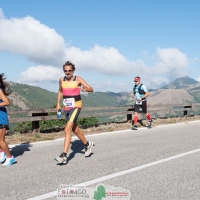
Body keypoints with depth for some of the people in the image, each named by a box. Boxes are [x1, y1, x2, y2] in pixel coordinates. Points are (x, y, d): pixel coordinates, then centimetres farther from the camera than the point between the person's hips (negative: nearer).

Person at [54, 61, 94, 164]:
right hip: (66, 108, 6)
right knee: (75, 129, 19)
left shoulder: (78, 79, -9)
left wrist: (85, 89, -32)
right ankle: (87, 144, 43)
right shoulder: (61, 80, 4)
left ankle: (64, 156, -19)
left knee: (67, 129, -18)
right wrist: (58, 104, 15)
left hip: (76, 107, -6)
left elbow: (91, 89, -10)